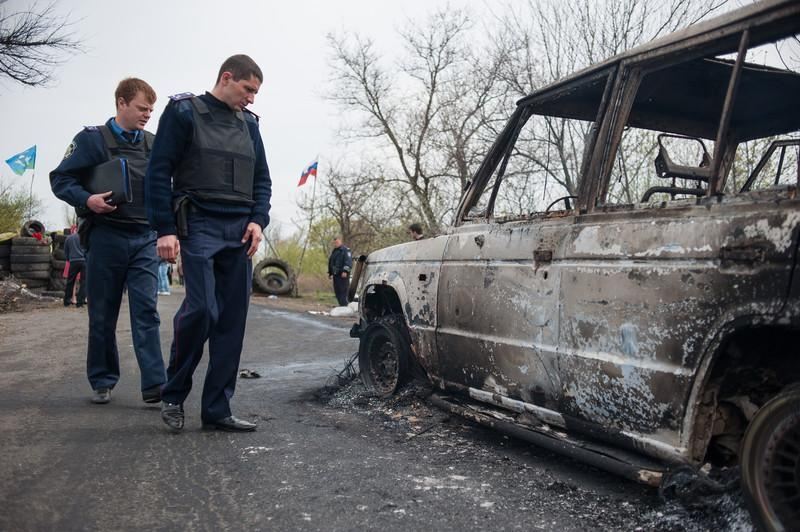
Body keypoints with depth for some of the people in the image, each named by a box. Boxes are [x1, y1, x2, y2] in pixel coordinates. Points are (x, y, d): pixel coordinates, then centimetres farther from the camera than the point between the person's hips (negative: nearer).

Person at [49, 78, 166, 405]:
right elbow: (60, 178, -1)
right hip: (106, 236, -2)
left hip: (145, 239, 2)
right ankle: (102, 382, 19)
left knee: (146, 311, -5)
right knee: (103, 314, 6)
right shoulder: (92, 138, -1)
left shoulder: (153, 144, 10)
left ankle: (155, 384, -8)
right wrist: (87, 200, -19)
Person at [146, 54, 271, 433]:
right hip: (199, 227, -5)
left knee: (232, 320, 0)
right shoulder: (184, 112, 3)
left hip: (239, 233, 5)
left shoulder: (249, 124, 18)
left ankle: (216, 410, 7)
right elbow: (159, 172, -3)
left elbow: (262, 179, 19)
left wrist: (258, 220, 1)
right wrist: (165, 230, -11)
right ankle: (173, 394, 6)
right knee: (201, 308, -17)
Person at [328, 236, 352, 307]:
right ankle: (341, 305, 14)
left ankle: (344, 306, -12)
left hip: (343, 275, -9)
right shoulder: (334, 251, 21)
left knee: (343, 291, -11)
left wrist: (345, 271, -25)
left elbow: (348, 262, -15)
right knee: (337, 292, 8)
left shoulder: (345, 250, -5)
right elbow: (330, 262, 29)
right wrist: (329, 272, 24)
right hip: (335, 275, 9)